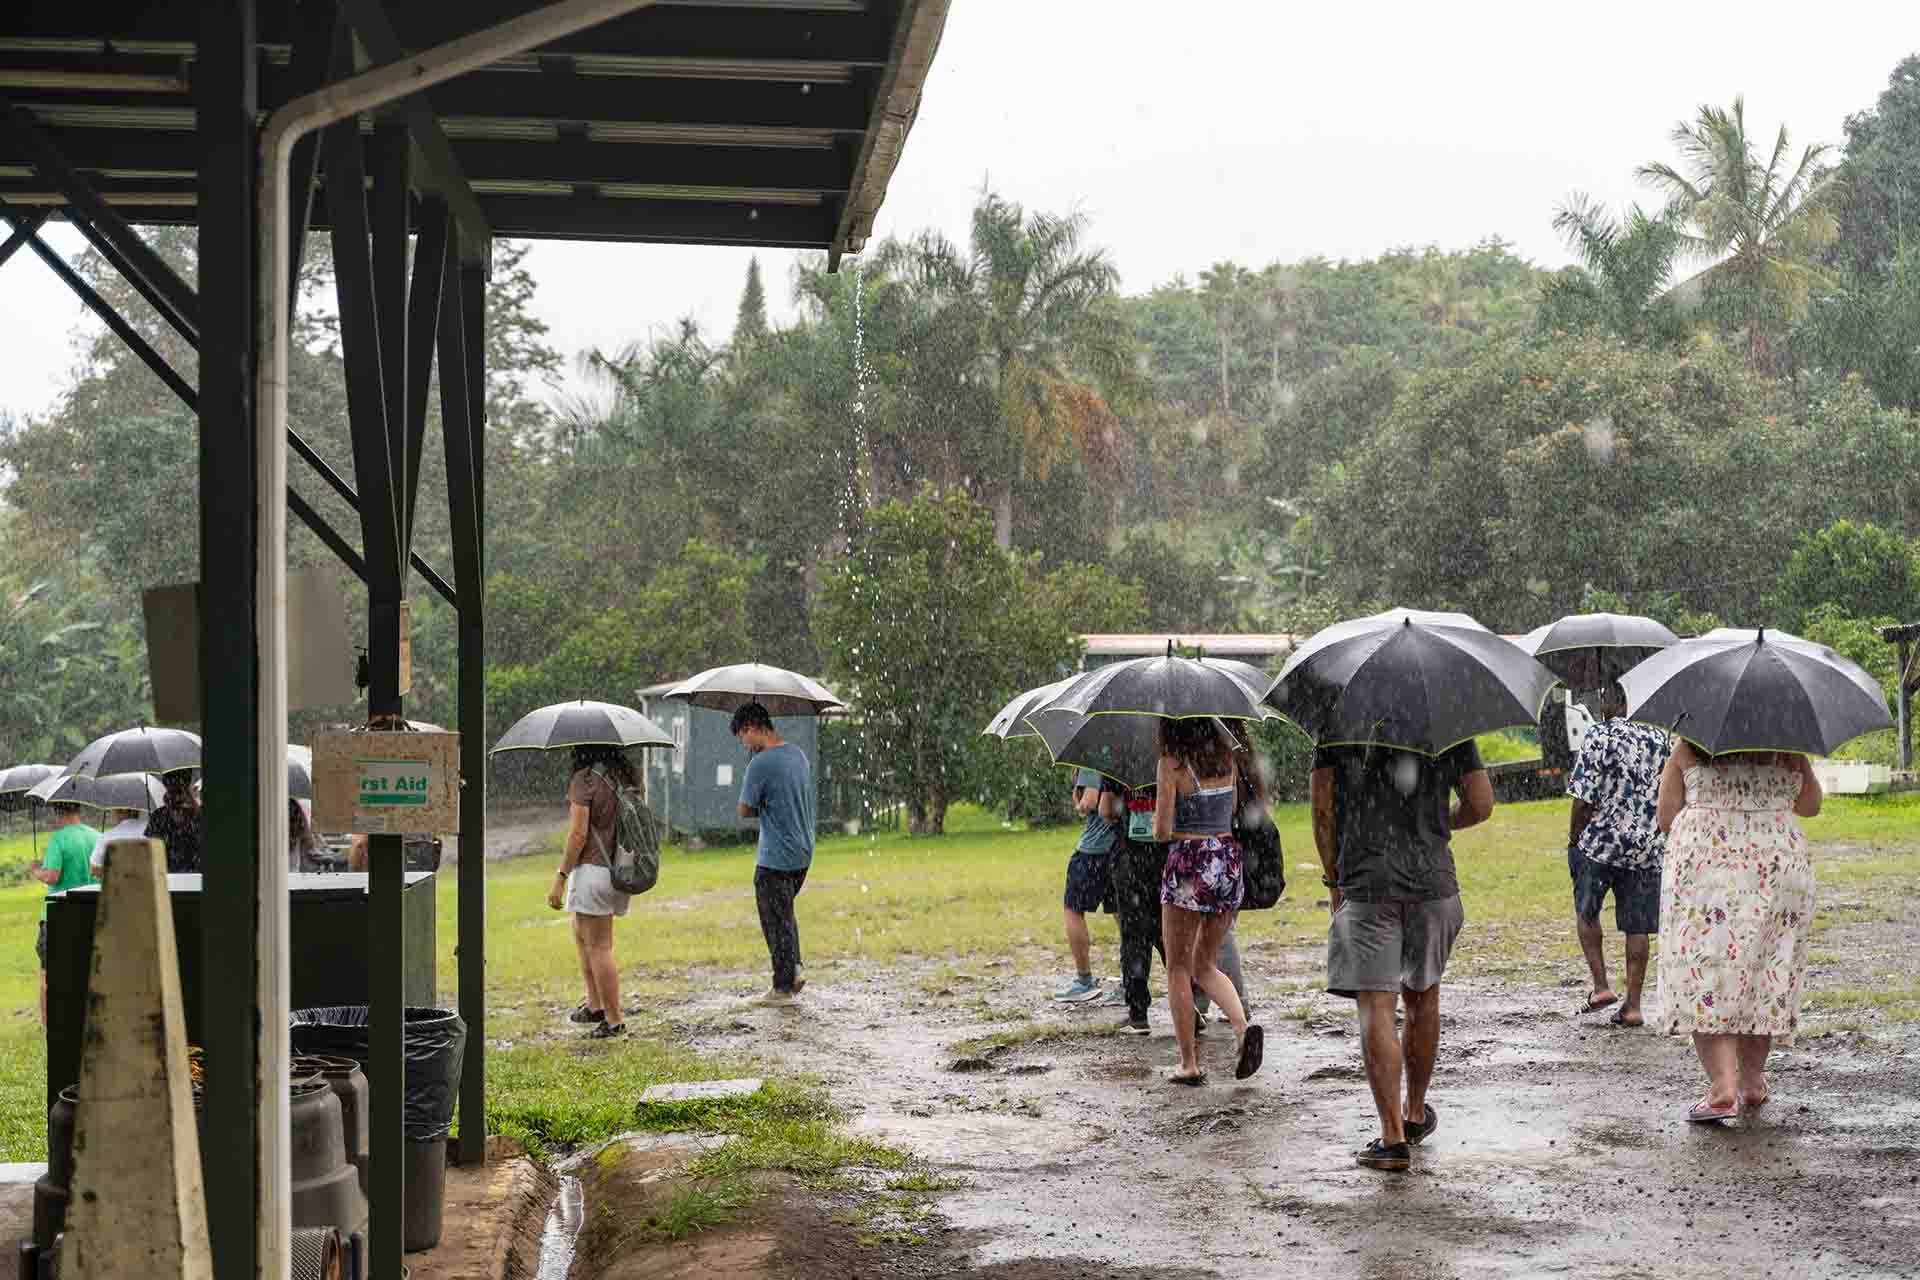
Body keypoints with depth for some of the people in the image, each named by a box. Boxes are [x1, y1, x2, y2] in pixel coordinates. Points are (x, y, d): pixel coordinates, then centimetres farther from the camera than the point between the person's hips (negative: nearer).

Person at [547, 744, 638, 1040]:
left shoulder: (584, 779, -13)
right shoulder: (626, 777, 10)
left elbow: (578, 833, -16)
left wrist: (560, 877, -12)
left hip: (593, 868, -8)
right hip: (621, 870, 8)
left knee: (598, 947, 0)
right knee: (581, 934, 24)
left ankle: (614, 1021, 4)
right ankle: (594, 1004, 26)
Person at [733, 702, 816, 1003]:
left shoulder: (760, 764, -19)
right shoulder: (798, 754, 7)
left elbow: (746, 811, -11)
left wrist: (762, 808, 6)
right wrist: (768, 807, 5)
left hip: (775, 858, -8)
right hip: (803, 853, 8)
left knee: (777, 921, 3)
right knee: (786, 913, 23)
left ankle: (783, 987, 10)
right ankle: (794, 970, 16)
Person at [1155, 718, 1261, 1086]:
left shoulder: (1171, 765, -12)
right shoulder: (1227, 759, 6)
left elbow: (1162, 832, -13)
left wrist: (1157, 825, 9)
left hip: (1188, 866, -6)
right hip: (1228, 860, 6)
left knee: (1178, 968, 8)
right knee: (1204, 965, 18)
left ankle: (1189, 1063, 7)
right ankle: (1243, 1027, -6)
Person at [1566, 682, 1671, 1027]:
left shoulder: (1599, 737, -12)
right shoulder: (1661, 738, 5)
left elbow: (1584, 798, -13)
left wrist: (1573, 840, -2)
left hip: (1601, 842, -4)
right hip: (1648, 846, 4)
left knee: (1586, 911, 18)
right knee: (1637, 926, 8)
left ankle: (1600, 986, 10)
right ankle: (1633, 1005, 9)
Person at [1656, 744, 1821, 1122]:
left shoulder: (1688, 749, 1)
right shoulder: (1787, 747, 4)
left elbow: (1666, 819, 2)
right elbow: (1810, 806, 16)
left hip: (1704, 867, -2)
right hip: (1779, 867, 2)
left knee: (1704, 975, -2)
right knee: (1767, 975, 14)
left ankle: (1723, 1087, -17)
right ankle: (1752, 1083, 22)